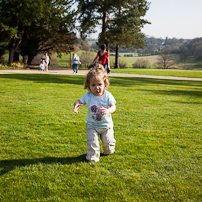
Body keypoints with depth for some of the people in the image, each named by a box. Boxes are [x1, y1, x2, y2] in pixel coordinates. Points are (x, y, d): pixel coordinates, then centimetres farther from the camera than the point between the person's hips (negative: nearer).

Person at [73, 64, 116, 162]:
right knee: (92, 142, -9)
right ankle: (93, 157, 11)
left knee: (108, 142, 7)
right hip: (92, 125, 0)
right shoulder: (88, 96, -10)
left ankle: (108, 151, 40)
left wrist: (108, 110, -43)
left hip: (106, 125, 0)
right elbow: (79, 101, -3)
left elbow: (113, 107, -20)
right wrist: (76, 104, -28)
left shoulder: (107, 95, -14)